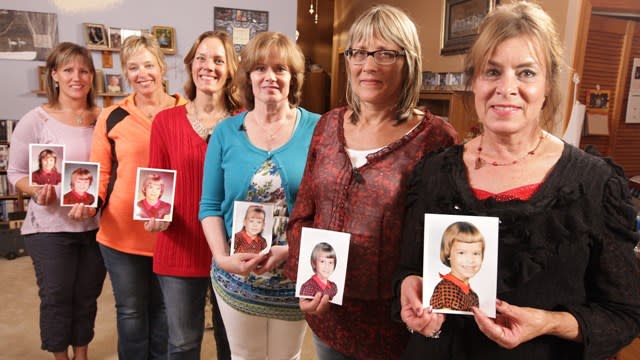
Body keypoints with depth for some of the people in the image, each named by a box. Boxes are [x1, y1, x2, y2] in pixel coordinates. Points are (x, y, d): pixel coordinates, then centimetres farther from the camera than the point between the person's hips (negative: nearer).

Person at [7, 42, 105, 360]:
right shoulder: (35, 120, -7)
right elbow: (15, 173, -2)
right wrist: (37, 192, -23)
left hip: (98, 225, 3)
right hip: (50, 227, -2)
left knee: (87, 296, 17)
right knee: (56, 298, 11)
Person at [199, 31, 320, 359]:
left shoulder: (316, 129, -8)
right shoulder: (226, 132, -2)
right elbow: (209, 206, 0)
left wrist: (291, 251, -21)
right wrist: (222, 257, -14)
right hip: (236, 278, 2)